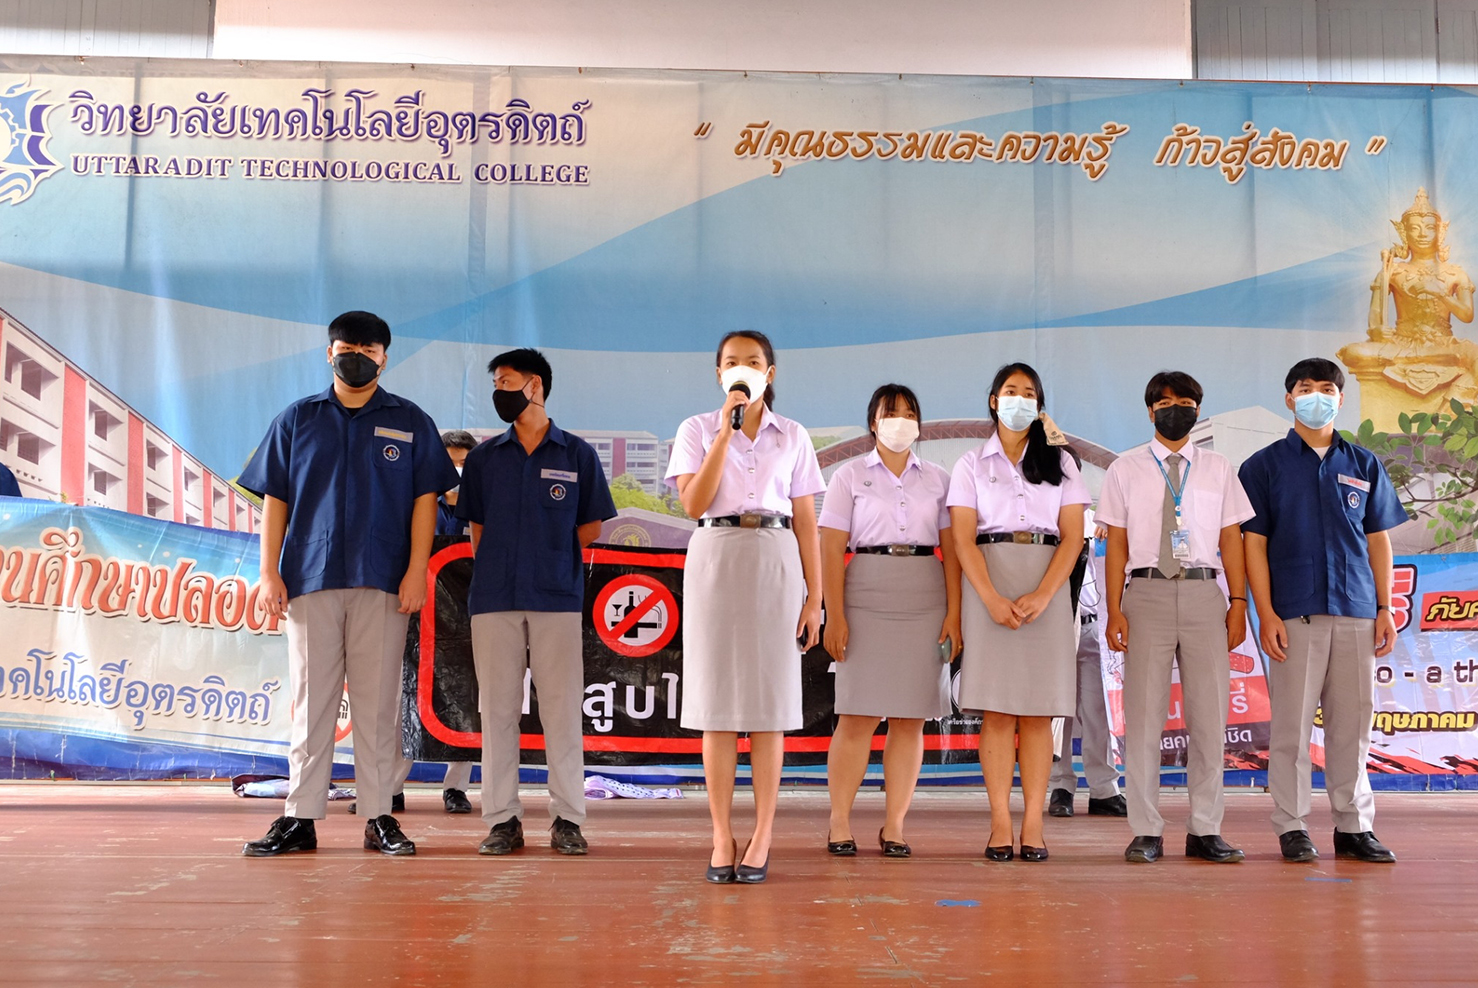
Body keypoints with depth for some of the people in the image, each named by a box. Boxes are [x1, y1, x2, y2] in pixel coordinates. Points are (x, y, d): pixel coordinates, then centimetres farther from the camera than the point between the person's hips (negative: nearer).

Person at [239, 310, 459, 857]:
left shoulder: (409, 422, 10)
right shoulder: (297, 420, 13)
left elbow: (424, 499, 5)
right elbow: (275, 499, 10)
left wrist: (416, 571, -6)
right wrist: (269, 572, 1)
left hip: (382, 582, -1)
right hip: (310, 579, 1)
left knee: (378, 701, 1)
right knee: (310, 698, 3)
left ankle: (379, 818, 7)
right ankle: (300, 818, 7)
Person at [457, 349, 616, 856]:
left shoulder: (577, 455, 6)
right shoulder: (484, 457, 12)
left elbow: (590, 528, 10)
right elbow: (477, 527, 16)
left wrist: (552, 566, 7)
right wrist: (497, 570, 8)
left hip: (558, 599, -2)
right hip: (494, 598, 2)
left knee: (562, 708, -1)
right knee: (497, 708, 3)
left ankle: (567, 819, 6)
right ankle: (502, 819, 9)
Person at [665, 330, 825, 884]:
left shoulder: (793, 437, 11)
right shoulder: (697, 430, 8)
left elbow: (806, 522, 8)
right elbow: (693, 504, -6)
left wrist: (814, 599, 2)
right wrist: (726, 431, -9)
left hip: (775, 564, 1)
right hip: (714, 560, 0)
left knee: (769, 703, 0)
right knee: (717, 703, 0)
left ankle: (762, 839, 6)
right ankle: (722, 838, 7)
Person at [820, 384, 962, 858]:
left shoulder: (938, 479, 12)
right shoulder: (850, 475, 7)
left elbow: (951, 549, 8)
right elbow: (831, 549, 1)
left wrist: (954, 614, -2)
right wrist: (835, 615, -8)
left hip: (926, 599, 2)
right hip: (867, 595, -2)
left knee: (911, 717, 2)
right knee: (858, 714, -4)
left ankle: (894, 826, 9)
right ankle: (839, 824, 3)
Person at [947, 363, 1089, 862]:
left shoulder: (1060, 461, 13)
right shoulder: (971, 464, 10)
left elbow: (1072, 537, 3)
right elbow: (964, 539, 0)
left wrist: (1042, 596, -12)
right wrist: (992, 598, -15)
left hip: (1046, 584, 1)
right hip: (989, 582, -1)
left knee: (1038, 711, -2)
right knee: (996, 710, -4)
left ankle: (1033, 823, 1)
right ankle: (1000, 824, -2)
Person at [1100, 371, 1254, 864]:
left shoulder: (1219, 469, 13)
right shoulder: (1125, 470, 9)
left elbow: (1231, 541, 10)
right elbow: (1116, 545, 4)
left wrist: (1239, 604, 1)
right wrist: (1114, 611, -4)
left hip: (1205, 593, 2)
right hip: (1147, 591, -1)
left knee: (1209, 715, 2)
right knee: (1143, 716, -1)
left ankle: (1205, 830, 10)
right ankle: (1146, 831, 6)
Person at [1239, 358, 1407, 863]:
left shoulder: (1364, 465, 13)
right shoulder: (1264, 465, 5)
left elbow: (1379, 540, 14)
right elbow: (1254, 542, 0)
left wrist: (1385, 608, 6)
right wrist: (1266, 614, -8)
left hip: (1356, 612, 3)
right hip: (1294, 613, -3)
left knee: (1352, 722, 6)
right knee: (1292, 723, -1)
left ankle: (1354, 827, 15)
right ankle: (1292, 827, 6)